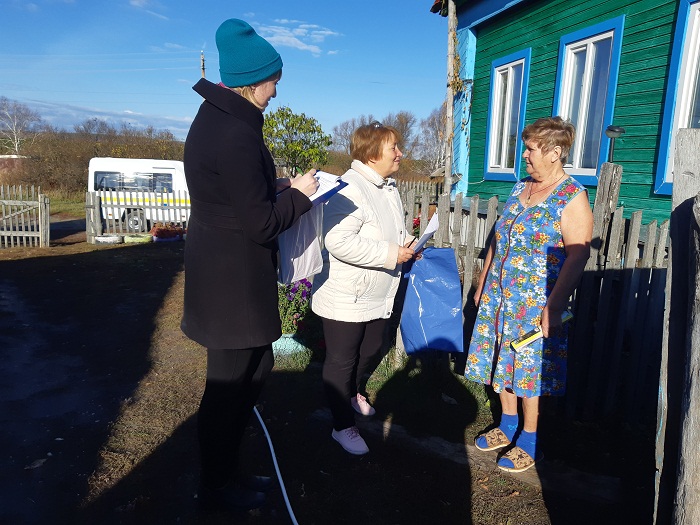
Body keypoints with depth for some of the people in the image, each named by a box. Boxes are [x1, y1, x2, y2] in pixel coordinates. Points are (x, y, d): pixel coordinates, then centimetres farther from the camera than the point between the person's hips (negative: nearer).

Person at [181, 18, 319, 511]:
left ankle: (227, 467, 38)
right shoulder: (236, 134, -23)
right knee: (229, 382, 7)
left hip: (228, 274, 10)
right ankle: (216, 485, 31)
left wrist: (281, 188, 7)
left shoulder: (215, 119, 11)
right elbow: (262, 224, -21)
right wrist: (298, 195, -5)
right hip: (234, 280, -10)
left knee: (256, 366, 21)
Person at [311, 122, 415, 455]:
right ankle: (343, 426, 23)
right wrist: (390, 254, -27)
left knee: (372, 352, 24)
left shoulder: (388, 188, 10)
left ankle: (352, 392, 51)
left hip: (377, 298, 10)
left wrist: (406, 242, 5)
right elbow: (339, 241, -34)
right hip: (345, 299, -9)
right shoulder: (350, 188, -23)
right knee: (341, 362, 6)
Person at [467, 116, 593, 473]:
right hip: (499, 297, 7)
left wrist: (554, 305, -23)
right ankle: (507, 426, 35)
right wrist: (482, 283, 15)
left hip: (536, 305, -7)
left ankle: (529, 442, 24)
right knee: (503, 362, 15)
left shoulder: (572, 198, -12)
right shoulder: (520, 188, 10)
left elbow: (577, 256, -18)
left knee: (530, 369, 5)